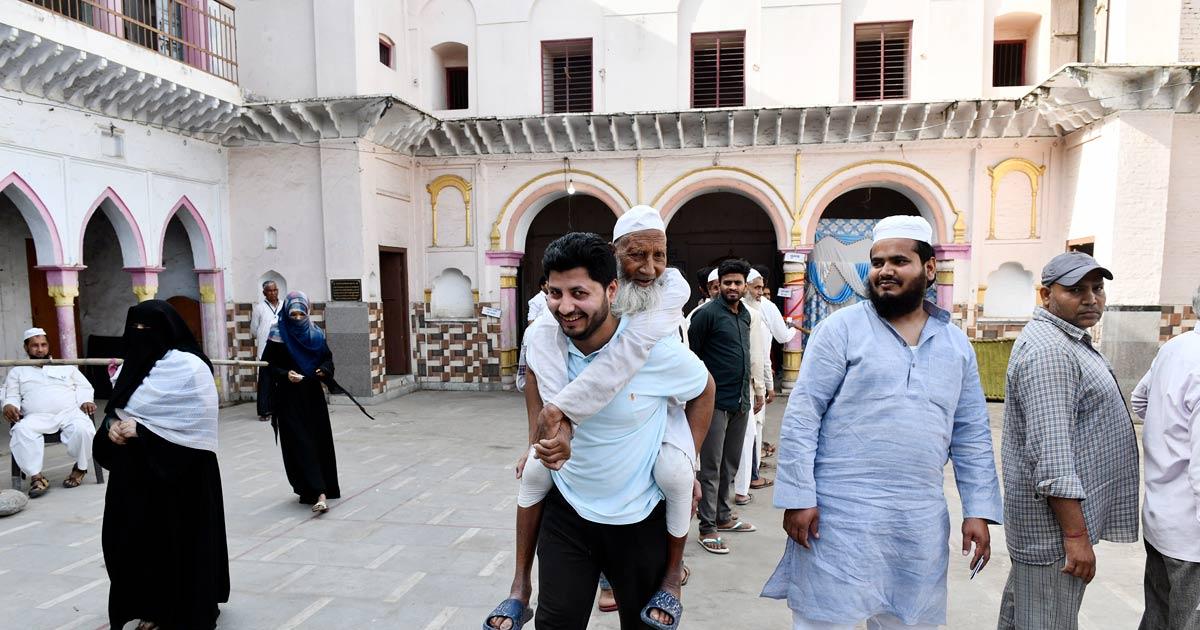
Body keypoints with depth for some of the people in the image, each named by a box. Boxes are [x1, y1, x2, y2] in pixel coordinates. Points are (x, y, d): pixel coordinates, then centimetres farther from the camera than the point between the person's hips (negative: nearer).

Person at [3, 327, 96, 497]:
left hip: (70, 413, 0)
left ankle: (80, 468, -13)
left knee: (82, 428, -34)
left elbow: (83, 387, 19)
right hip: (37, 417, 1)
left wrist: (86, 401, -3)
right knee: (21, 431, -34)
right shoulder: (17, 372, 26)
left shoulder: (66, 366, 26)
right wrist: (9, 406, -8)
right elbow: (11, 396, 17)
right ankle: (36, 476, -32)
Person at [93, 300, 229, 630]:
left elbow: (197, 422, -18)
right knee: (140, 537, 10)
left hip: (179, 471, -7)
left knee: (183, 539, 2)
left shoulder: (190, 366, -14)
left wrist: (140, 430, -18)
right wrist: (113, 428, -7)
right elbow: (116, 411, 16)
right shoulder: (133, 364, 10)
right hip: (135, 470, 7)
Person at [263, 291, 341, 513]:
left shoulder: (316, 333, 5)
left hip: (313, 396, 4)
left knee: (321, 442, 5)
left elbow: (328, 358, 13)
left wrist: (324, 370, -8)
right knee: (301, 444, -8)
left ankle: (317, 490, 21)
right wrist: (285, 374, -19)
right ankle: (319, 493, -11)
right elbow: (268, 365, -3)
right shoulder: (278, 336, -5)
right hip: (289, 398, -4)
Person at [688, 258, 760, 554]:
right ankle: (707, 527, 9)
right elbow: (692, 356, -9)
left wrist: (754, 388, 20)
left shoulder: (745, 314, 13)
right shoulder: (707, 313, -10)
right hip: (716, 402, -7)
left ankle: (723, 516, 29)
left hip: (741, 401, 7)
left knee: (731, 464, 16)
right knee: (711, 467, 0)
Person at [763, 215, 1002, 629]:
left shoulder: (956, 343, 10)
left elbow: (972, 435, 12)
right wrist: (798, 497, -13)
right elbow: (801, 417, -9)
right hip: (841, 513, -4)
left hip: (922, 520, 5)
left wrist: (978, 511, 6)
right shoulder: (841, 328, -5)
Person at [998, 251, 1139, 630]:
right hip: (1055, 517, -11)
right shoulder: (1048, 350, -21)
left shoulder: (1067, 339, 14)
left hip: (1052, 513, 11)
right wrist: (1076, 534, -24)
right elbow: (1051, 454, -26)